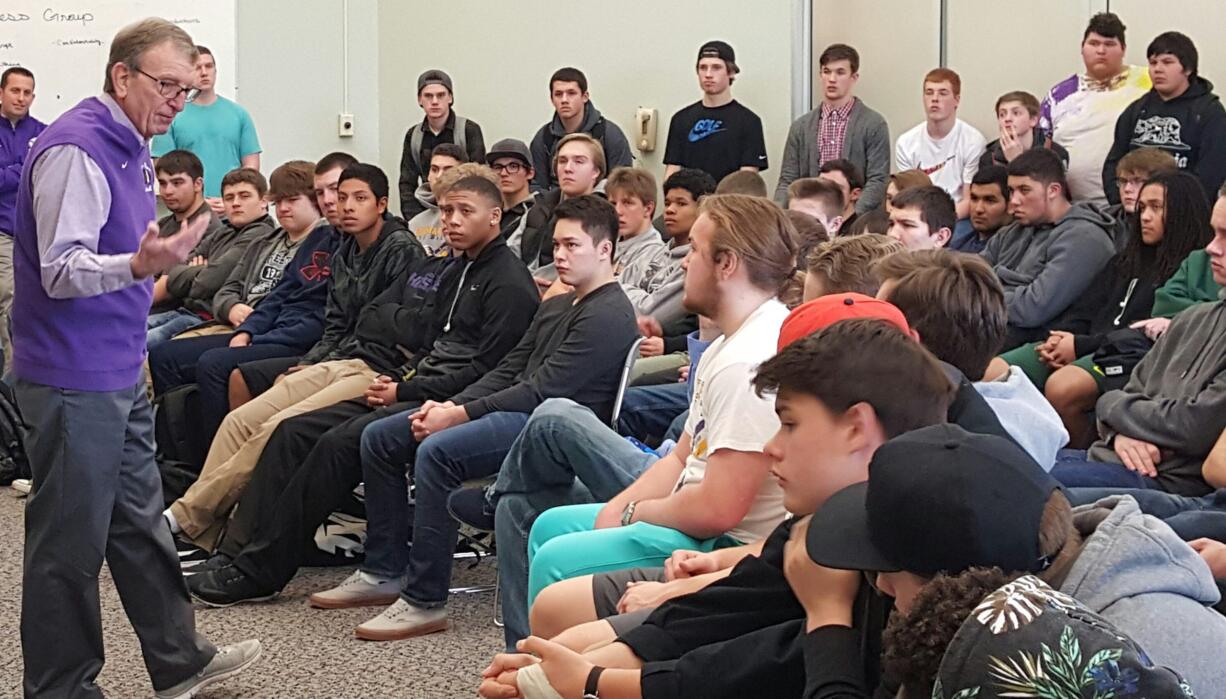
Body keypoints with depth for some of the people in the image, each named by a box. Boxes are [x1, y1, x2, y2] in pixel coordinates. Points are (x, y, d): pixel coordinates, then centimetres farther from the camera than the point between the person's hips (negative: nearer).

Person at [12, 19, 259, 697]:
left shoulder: (130, 148, 14)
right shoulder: (75, 149, -18)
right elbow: (61, 271, -26)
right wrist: (140, 266, -40)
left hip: (118, 375, 10)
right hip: (73, 381, -10)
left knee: (139, 522, 18)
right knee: (71, 542, 0)